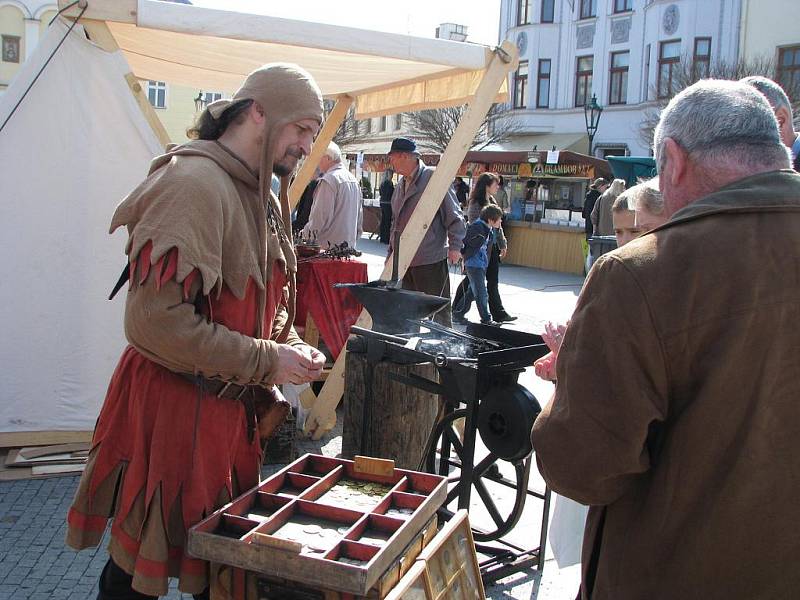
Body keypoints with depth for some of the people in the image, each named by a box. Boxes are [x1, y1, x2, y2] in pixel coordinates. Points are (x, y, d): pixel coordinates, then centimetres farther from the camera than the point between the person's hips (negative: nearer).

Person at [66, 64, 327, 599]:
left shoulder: (262, 194, 11)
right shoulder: (194, 183, -20)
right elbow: (158, 322, -26)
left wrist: (289, 346, 3)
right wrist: (267, 360, -20)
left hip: (232, 407, 9)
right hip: (174, 409, -9)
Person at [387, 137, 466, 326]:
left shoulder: (434, 177, -8)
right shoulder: (400, 185, 17)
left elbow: (453, 215, -9)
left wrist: (455, 246, -16)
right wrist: (391, 254, 22)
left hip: (431, 260, -8)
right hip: (403, 260, 8)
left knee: (439, 310, -2)